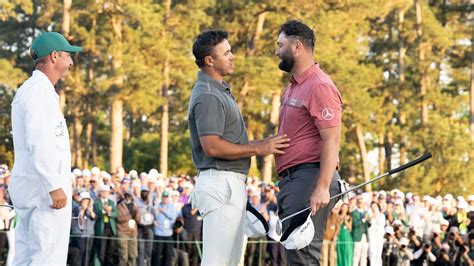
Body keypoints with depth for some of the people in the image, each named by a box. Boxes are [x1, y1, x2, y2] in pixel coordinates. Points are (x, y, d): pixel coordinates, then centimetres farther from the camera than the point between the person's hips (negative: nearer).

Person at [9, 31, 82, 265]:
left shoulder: (26, 90, 21)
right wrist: (55, 186, -23)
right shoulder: (40, 90, -12)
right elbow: (39, 143, -21)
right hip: (43, 185, -10)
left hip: (26, 184, 10)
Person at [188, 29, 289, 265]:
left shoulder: (219, 91, 18)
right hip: (221, 184, -11)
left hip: (231, 184, 11)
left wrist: (261, 144, 16)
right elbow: (212, 146, -24)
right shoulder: (207, 96, -16)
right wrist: (258, 149, -17)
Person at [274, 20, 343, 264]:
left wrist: (322, 188, -26)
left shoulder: (319, 87, -12)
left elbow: (332, 140, -19)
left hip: (309, 178, -11)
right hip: (291, 179, 11)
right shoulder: (293, 86, 21)